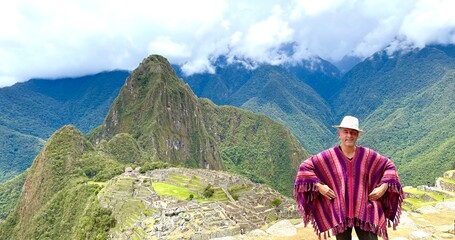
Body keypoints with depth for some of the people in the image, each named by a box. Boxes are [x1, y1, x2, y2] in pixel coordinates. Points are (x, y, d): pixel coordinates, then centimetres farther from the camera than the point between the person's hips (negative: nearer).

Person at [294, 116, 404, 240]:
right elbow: (305, 167, -2)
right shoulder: (328, 156, -7)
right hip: (340, 212, -1)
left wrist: (383, 187, 1)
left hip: (364, 212, 1)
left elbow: (389, 166, 13)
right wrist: (319, 186, -9)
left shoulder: (368, 155, 0)